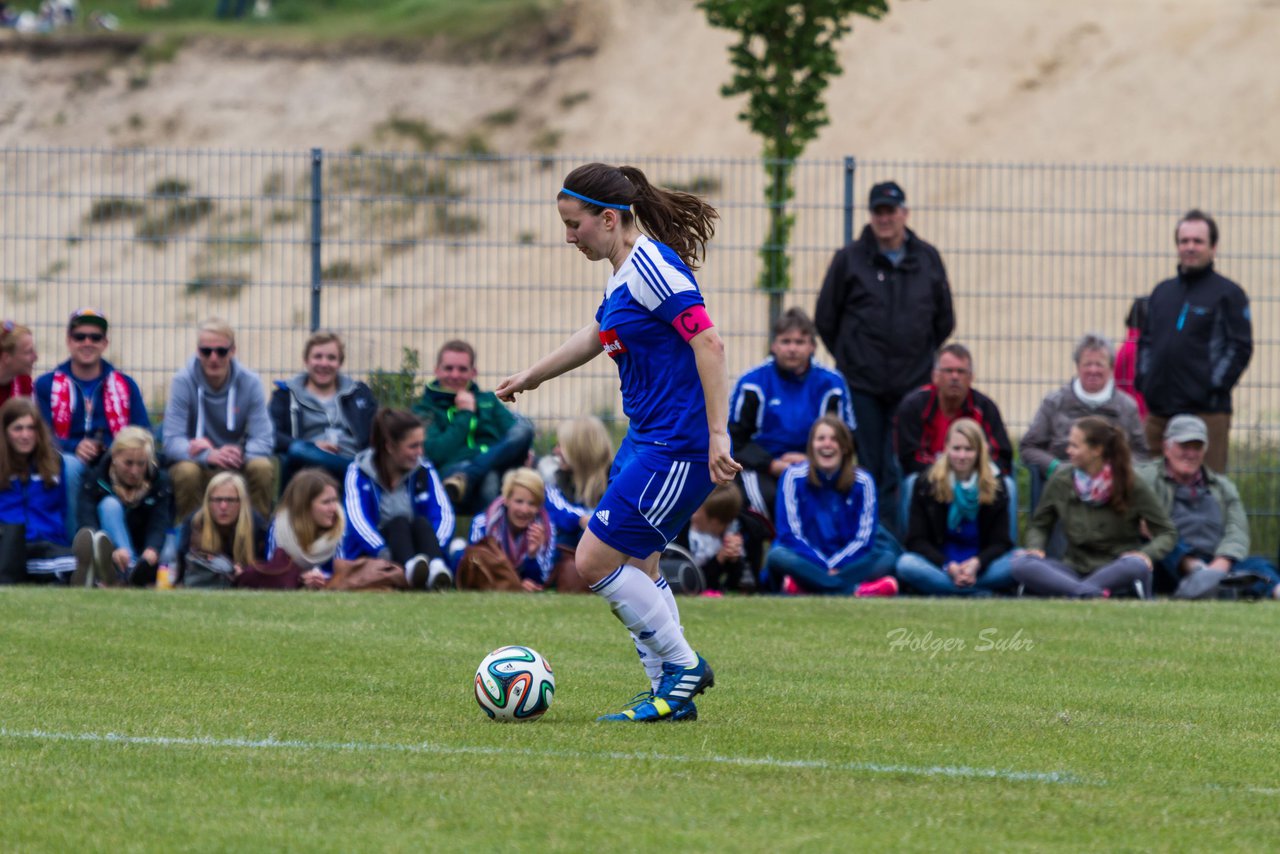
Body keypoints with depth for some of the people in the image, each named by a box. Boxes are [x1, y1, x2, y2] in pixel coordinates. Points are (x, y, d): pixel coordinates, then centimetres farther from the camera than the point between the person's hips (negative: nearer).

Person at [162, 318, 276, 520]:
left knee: (263, 468, -29)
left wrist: (237, 455, -34)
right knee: (186, 472, -34)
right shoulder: (183, 382, -13)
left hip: (238, 465, 1)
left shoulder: (250, 382, -8)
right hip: (198, 464, -1)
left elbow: (263, 441, -12)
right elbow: (172, 442, -19)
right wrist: (210, 455, -39)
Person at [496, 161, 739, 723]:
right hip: (646, 439, 10)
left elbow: (708, 342, -24)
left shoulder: (652, 267, -17)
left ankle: (683, 666, 5)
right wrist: (531, 376, 44)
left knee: (596, 561, -8)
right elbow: (599, 336, 32)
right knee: (634, 567, 12)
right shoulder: (624, 273, 13)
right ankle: (672, 692, 18)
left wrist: (717, 434, -27)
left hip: (678, 446, -10)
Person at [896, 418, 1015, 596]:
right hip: (938, 567, -1)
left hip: (980, 567, 1)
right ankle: (983, 592, -35)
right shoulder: (925, 486, 3)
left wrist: (976, 563, -23)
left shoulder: (995, 488, 5)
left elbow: (1000, 542, -1)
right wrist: (948, 566, -21)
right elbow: (916, 540, -3)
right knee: (906, 564, -34)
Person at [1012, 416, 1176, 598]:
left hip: (1115, 570, -3)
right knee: (1021, 565, -28)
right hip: (1075, 568, 3)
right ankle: (1098, 593, -46)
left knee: (1135, 566, -39)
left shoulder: (1132, 486, -4)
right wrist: (1035, 548, -7)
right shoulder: (1061, 480, 2)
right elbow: (1039, 526, 15)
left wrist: (1146, 554, -20)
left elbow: (1167, 533, 0)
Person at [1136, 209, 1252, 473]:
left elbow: (1240, 348, -6)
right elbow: (1146, 341, 23)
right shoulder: (1163, 292, 18)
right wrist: (1143, 379, 8)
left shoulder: (1228, 293, 0)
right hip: (1159, 411, 6)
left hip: (1206, 411, -6)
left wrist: (1215, 386, -13)